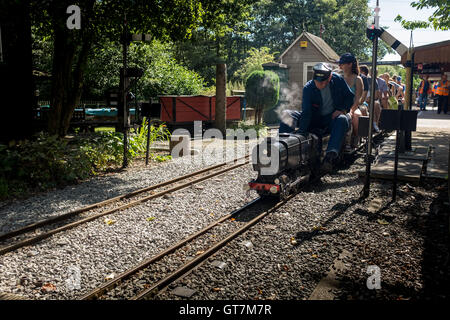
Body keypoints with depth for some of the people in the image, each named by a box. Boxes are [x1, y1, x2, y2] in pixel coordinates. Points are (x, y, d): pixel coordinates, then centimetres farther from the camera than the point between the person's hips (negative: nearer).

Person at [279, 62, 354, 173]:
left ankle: (330, 156, -54)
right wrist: (301, 132, -32)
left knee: (342, 119, -38)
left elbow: (350, 97, 5)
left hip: (332, 118, -1)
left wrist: (343, 109, -13)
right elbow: (306, 112, -20)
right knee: (287, 114, -17)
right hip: (314, 119, 1)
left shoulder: (338, 80, -8)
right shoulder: (308, 88, -11)